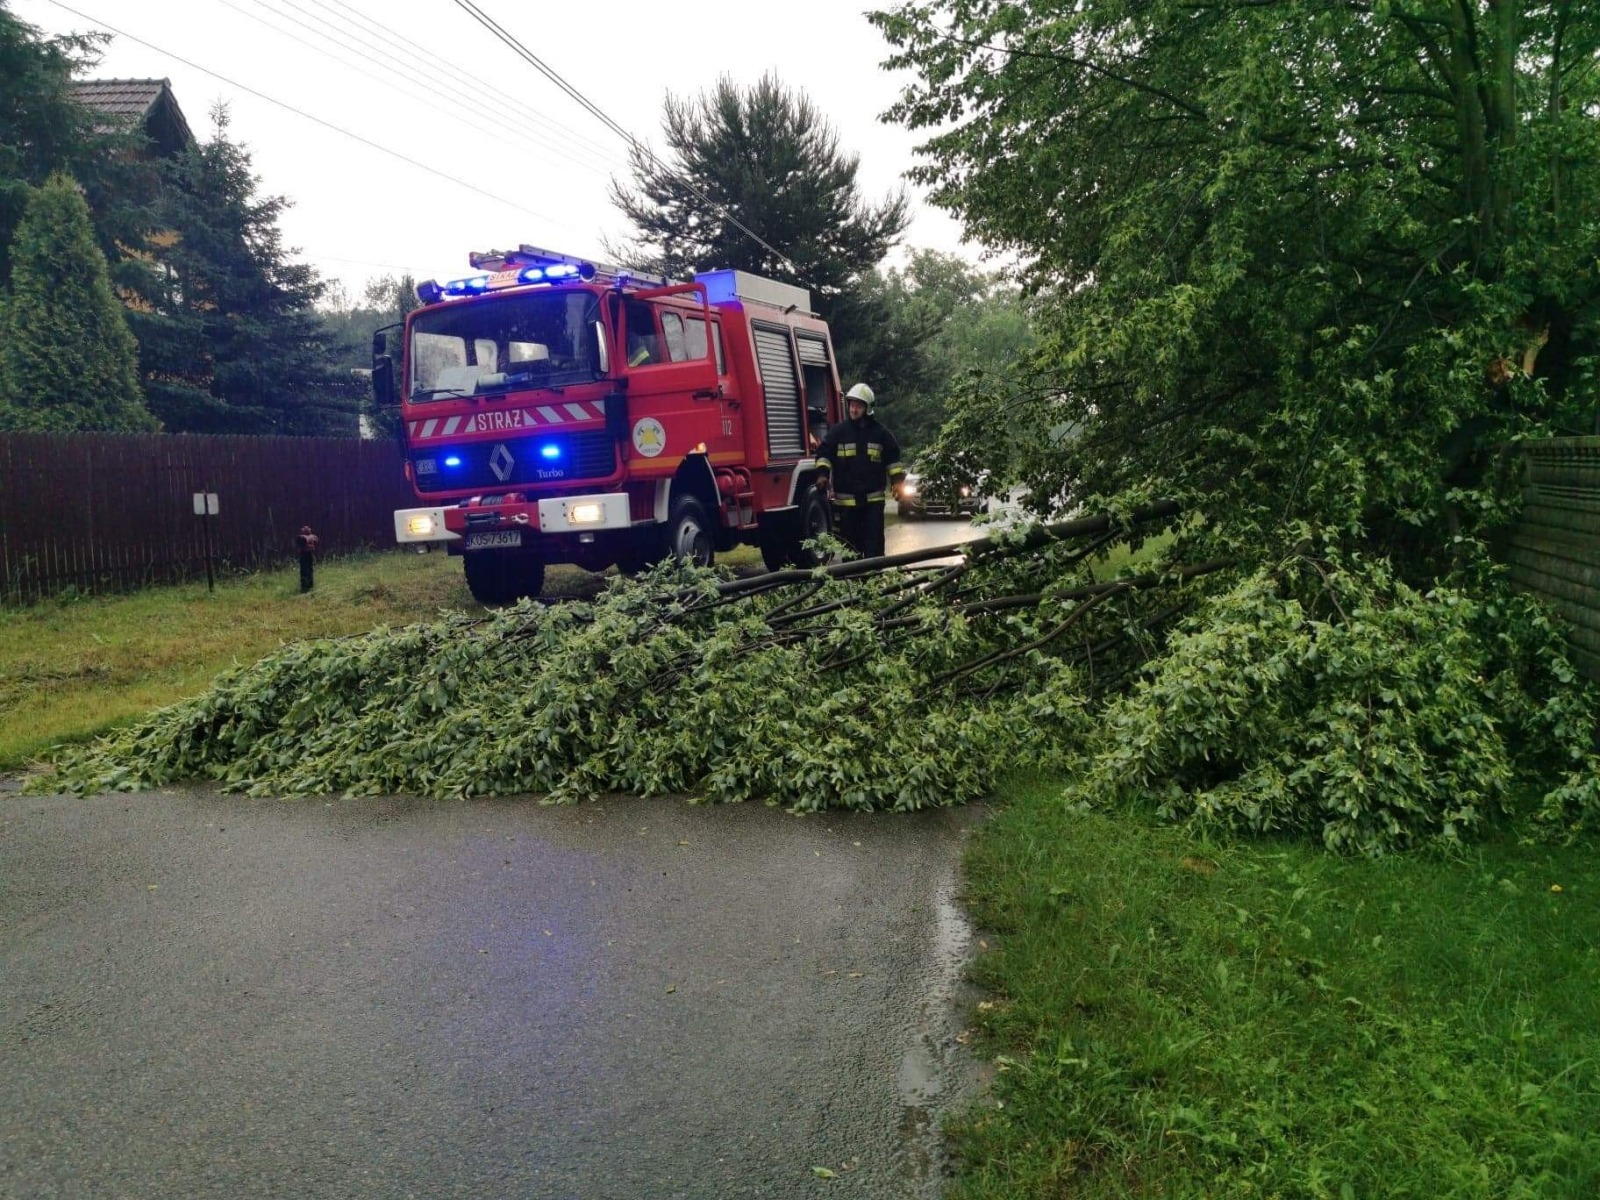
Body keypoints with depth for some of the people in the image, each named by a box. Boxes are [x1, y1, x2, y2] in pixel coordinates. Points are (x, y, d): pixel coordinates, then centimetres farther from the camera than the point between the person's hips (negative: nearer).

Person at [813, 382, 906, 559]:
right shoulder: (838, 432, 3)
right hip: (846, 499, 0)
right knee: (850, 540, 6)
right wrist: (823, 473, -15)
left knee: (874, 540, -1)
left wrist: (897, 478, 4)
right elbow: (824, 453, 1)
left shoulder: (880, 433, 6)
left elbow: (892, 457, 14)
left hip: (873, 498, 0)